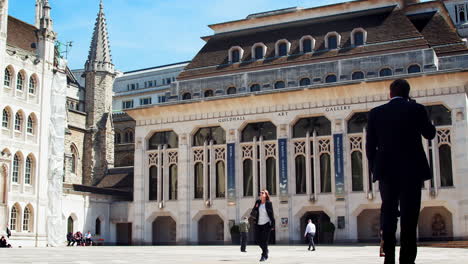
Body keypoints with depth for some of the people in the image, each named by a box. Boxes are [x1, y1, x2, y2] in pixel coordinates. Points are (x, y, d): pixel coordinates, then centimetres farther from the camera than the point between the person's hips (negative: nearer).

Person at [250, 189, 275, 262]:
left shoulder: (268, 203, -5)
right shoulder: (258, 202, 7)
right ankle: (265, 250, 32)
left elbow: (271, 214, -5)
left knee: (264, 241, -6)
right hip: (258, 224, 5)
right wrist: (255, 207, -10)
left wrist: (273, 225, -8)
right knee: (258, 240, 6)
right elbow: (253, 212, 12)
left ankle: (264, 255, 3)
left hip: (266, 224, -5)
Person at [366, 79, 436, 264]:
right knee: (409, 214, -1)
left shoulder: (376, 113, 4)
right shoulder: (417, 109, -1)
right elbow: (430, 134, 13)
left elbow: (370, 145, 4)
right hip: (412, 169, -2)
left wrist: (374, 168, 13)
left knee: (388, 213, 9)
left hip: (387, 170, 2)